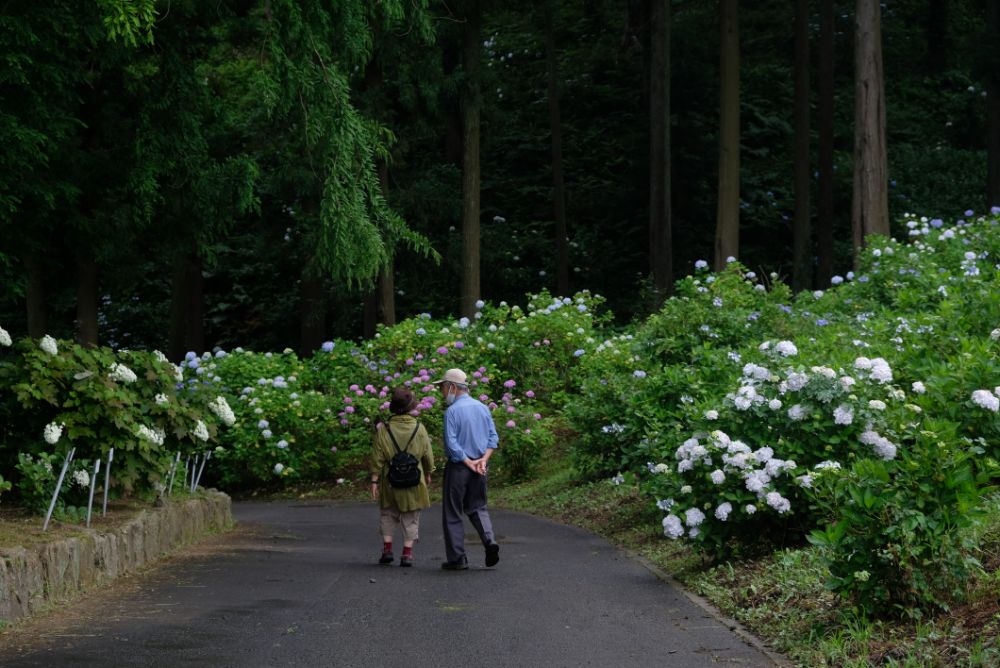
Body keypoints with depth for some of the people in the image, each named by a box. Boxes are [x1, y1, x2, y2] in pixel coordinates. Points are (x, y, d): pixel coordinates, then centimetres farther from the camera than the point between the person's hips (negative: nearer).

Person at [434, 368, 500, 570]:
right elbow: (493, 437, 4)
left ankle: (457, 558, 5)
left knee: (453, 513, 4)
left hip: (458, 467, -6)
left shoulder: (452, 411, -13)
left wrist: (469, 463, -13)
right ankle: (489, 539, -7)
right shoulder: (482, 408, 7)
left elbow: (452, 444, -19)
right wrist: (483, 460, -4)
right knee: (477, 507, 18)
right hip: (480, 467, 6)